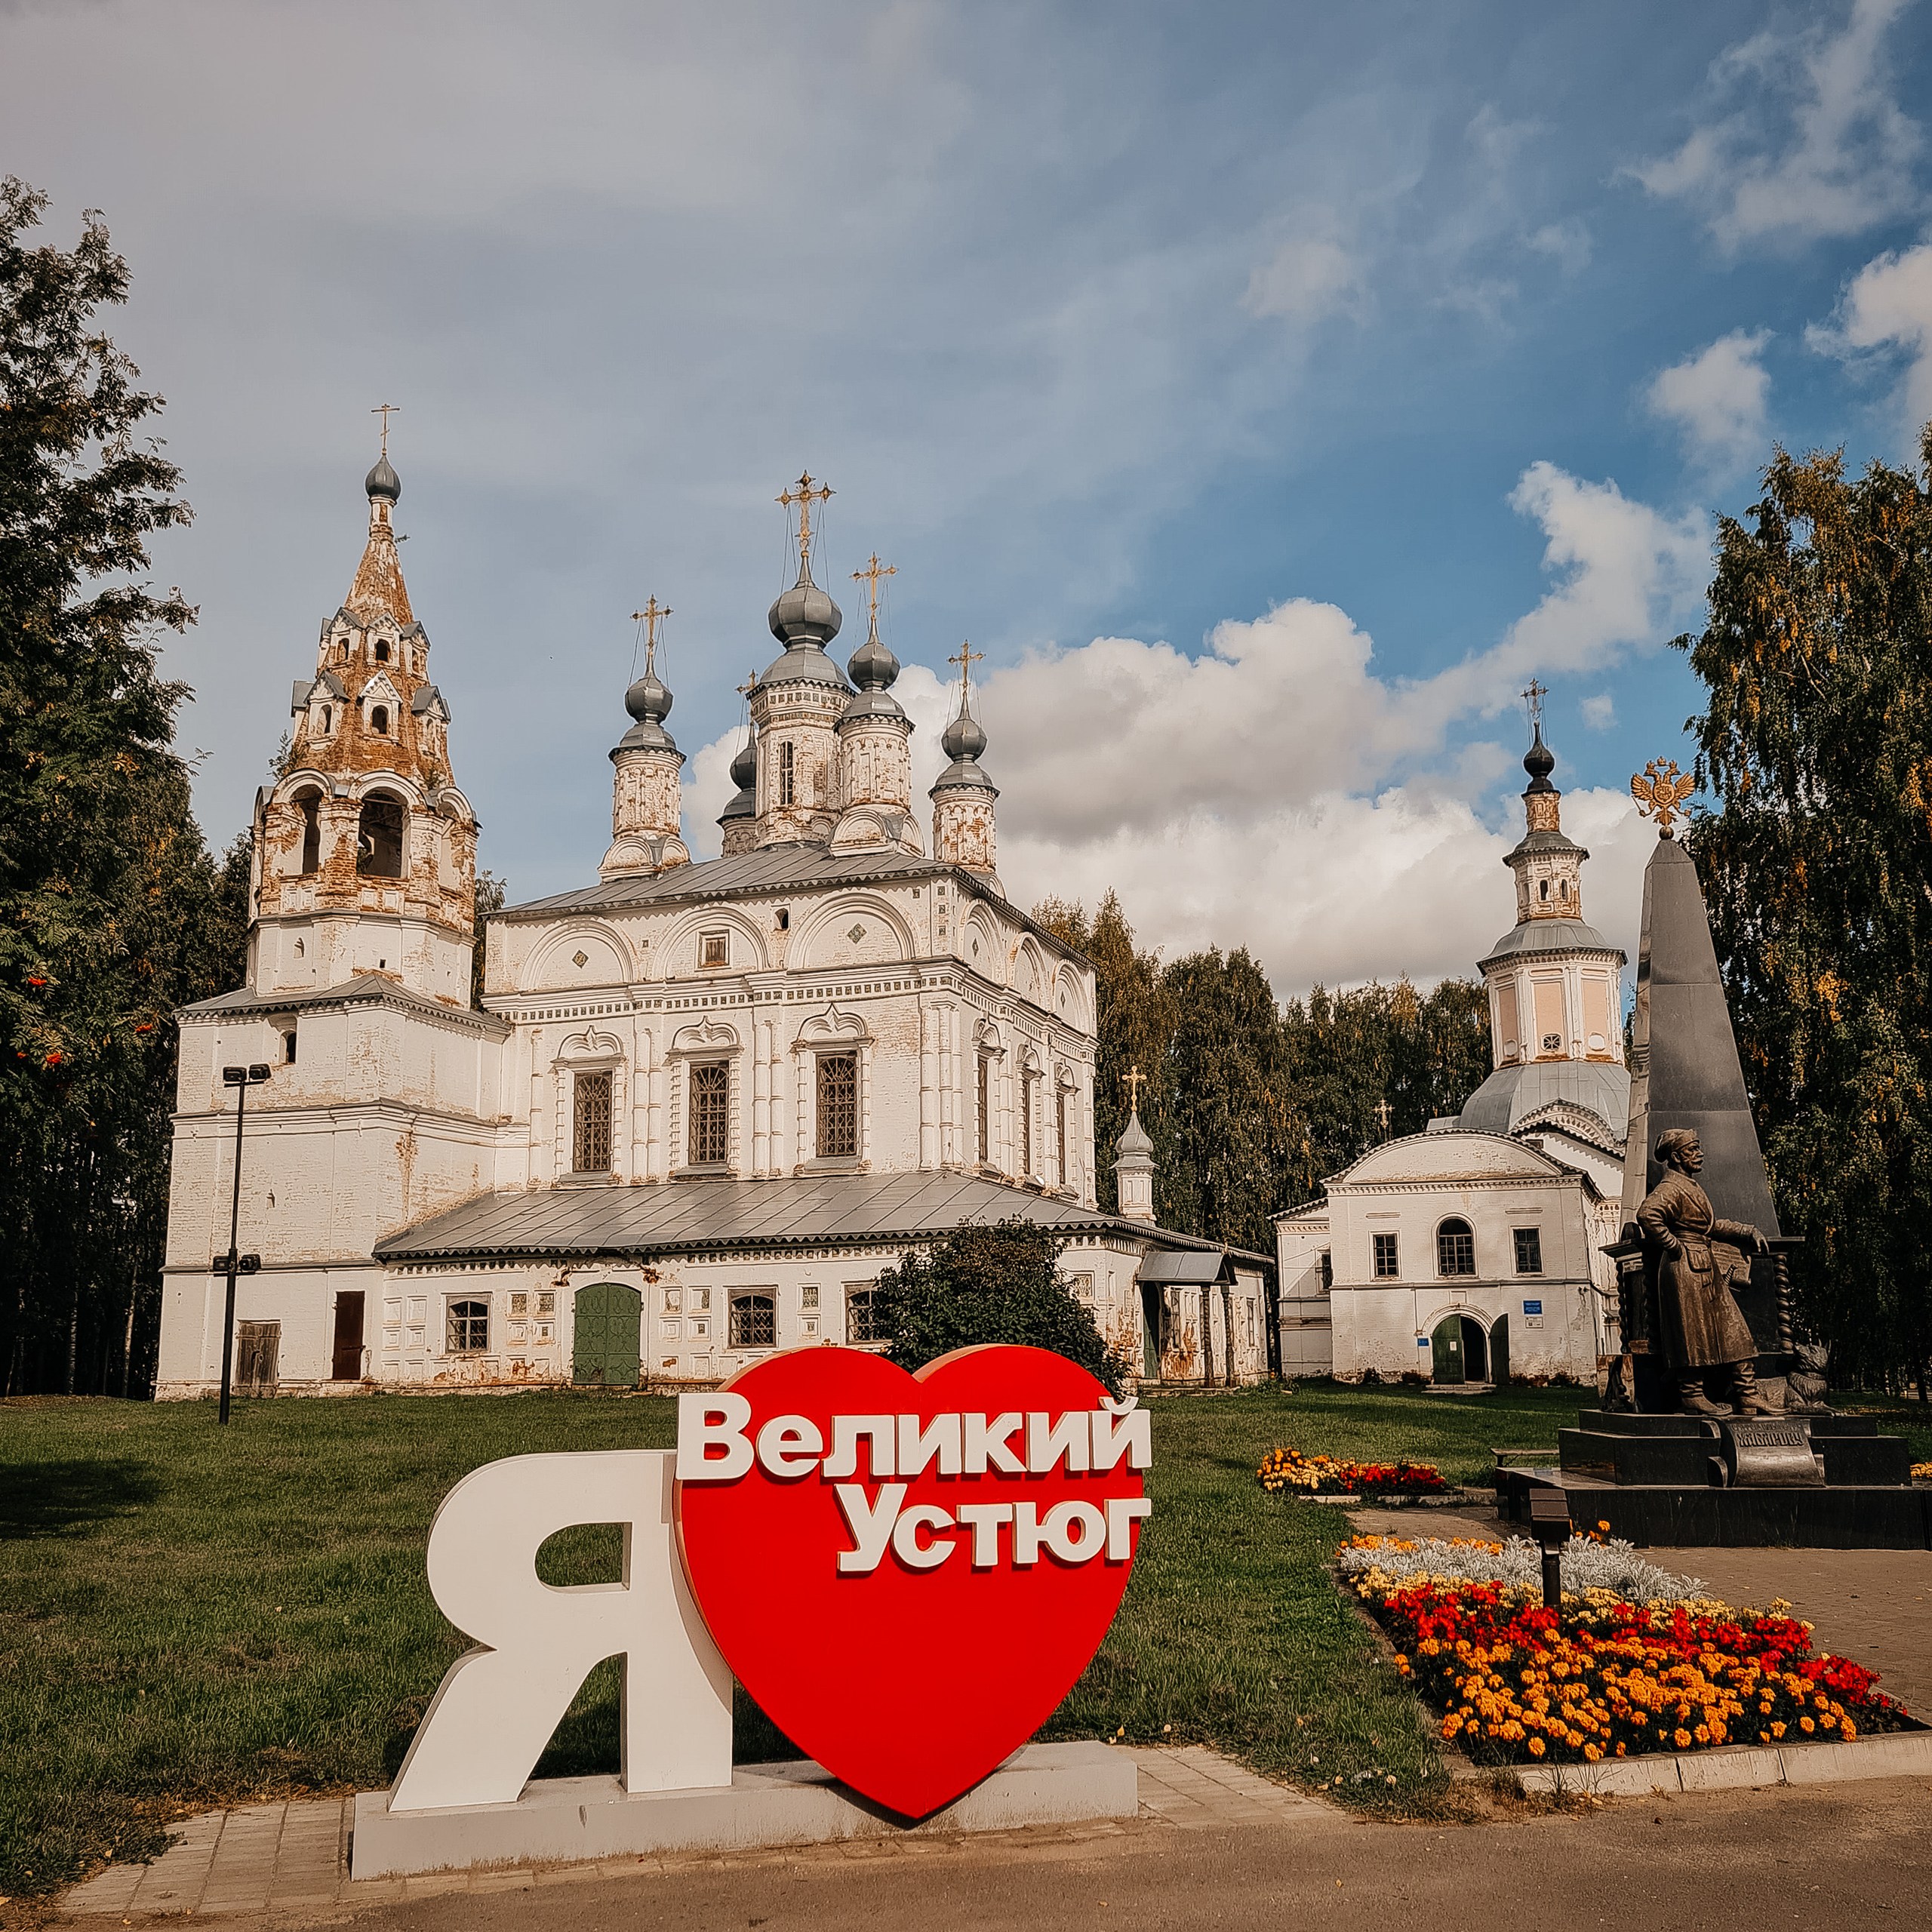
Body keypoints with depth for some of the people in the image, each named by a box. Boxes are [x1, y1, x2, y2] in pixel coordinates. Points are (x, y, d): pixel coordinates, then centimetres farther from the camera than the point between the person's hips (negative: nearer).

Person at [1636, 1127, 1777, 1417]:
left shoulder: (1691, 1187, 20)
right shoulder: (1670, 1188, -13)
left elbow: (1709, 1226, 29)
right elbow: (1648, 1215, -31)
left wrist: (1748, 1232, 21)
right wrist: (1675, 1247, -22)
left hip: (1707, 1270, 10)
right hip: (1686, 1267, -10)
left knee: (1734, 1331, 8)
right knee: (1694, 1332, -5)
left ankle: (1747, 1397, 10)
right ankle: (1692, 1396, 2)